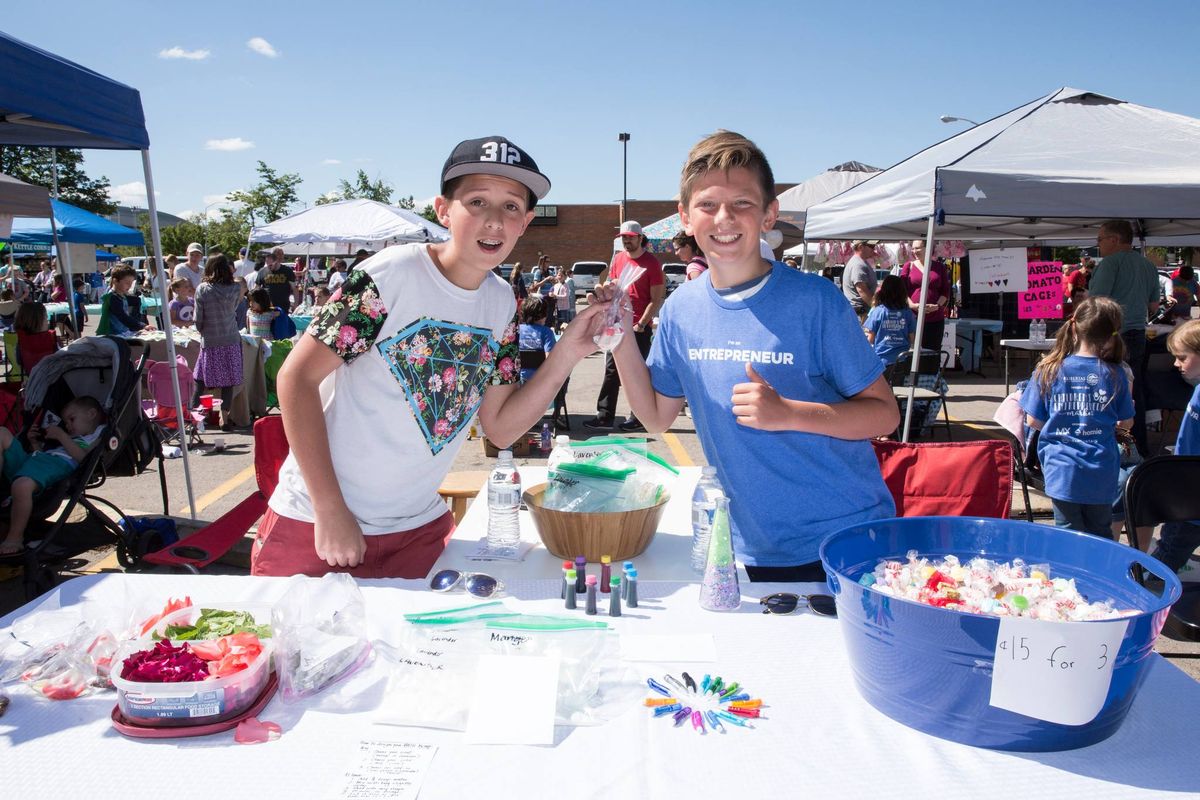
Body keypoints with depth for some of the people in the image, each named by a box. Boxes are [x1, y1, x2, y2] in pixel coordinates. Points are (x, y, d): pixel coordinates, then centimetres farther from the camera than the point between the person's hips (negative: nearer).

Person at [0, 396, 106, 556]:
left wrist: (61, 436, 3)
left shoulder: (100, 435, 19)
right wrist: (35, 443, 23)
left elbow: (83, 457, -2)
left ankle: (15, 538, -22)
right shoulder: (73, 439, 43)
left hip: (60, 465, -9)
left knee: (22, 485, -40)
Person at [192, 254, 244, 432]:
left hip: (209, 342, -1)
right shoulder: (235, 289, -6)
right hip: (231, 341, 1)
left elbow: (198, 319, -5)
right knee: (228, 381, 7)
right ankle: (224, 418, 8)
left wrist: (202, 332, 12)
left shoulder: (202, 290, -9)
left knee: (201, 380, 10)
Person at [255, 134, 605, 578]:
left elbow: (500, 427, 0)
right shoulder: (390, 276, -18)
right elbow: (297, 378, -17)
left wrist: (567, 354, -12)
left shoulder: (502, 303, -1)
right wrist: (330, 511, -19)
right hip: (317, 522, -4)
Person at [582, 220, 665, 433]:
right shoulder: (618, 259, 8)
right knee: (611, 371, 7)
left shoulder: (651, 263, -7)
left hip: (640, 328, -5)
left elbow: (656, 299, -10)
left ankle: (638, 419, 13)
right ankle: (605, 416, 12)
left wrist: (640, 325, -15)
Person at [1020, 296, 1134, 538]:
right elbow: (1126, 422, 7)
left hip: (1061, 471, -1)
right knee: (1100, 538, 17)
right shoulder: (1115, 374, -3)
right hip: (1102, 473, 1)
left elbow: (1033, 421, -2)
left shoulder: (1048, 370, -7)